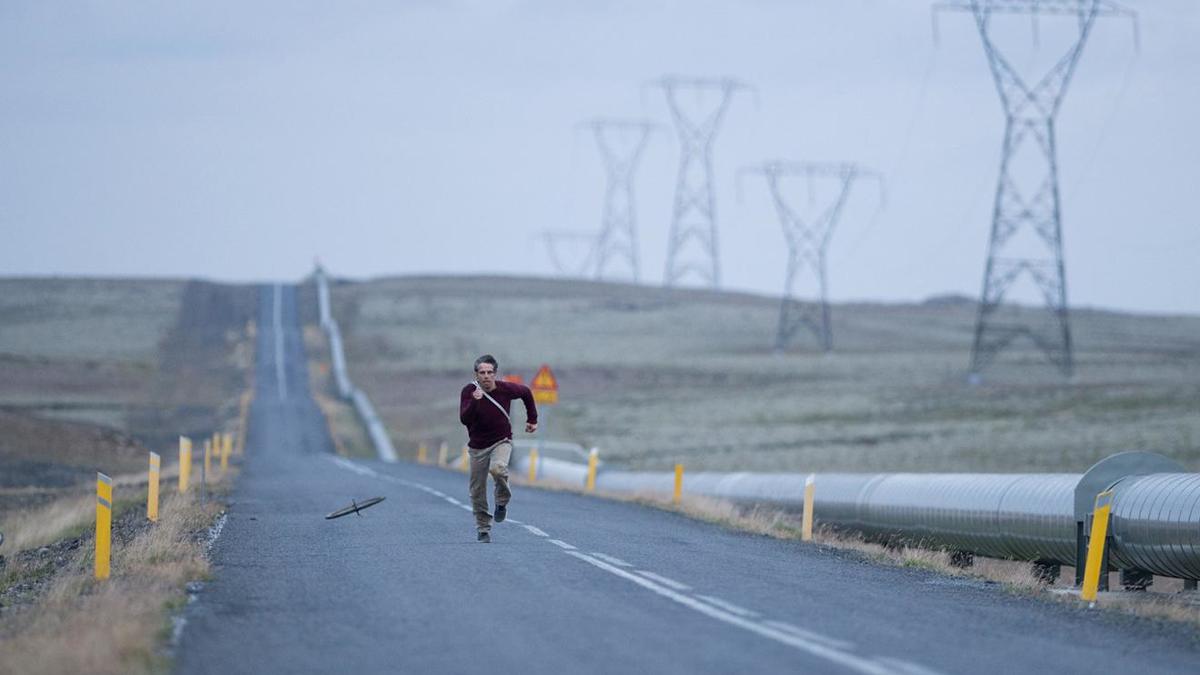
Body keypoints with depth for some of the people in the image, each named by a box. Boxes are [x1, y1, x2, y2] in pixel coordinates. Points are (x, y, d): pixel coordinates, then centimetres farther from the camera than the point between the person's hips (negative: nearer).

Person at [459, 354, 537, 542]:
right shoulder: (469, 391, -14)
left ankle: (502, 502, -4)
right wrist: (474, 401, -39)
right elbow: (464, 419, -24)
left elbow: (526, 393, 10)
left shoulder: (505, 389, -11)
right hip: (478, 446, 1)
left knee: (497, 468, -32)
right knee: (477, 491, 3)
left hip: (502, 442, -1)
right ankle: (483, 529, 20)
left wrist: (532, 419, 15)